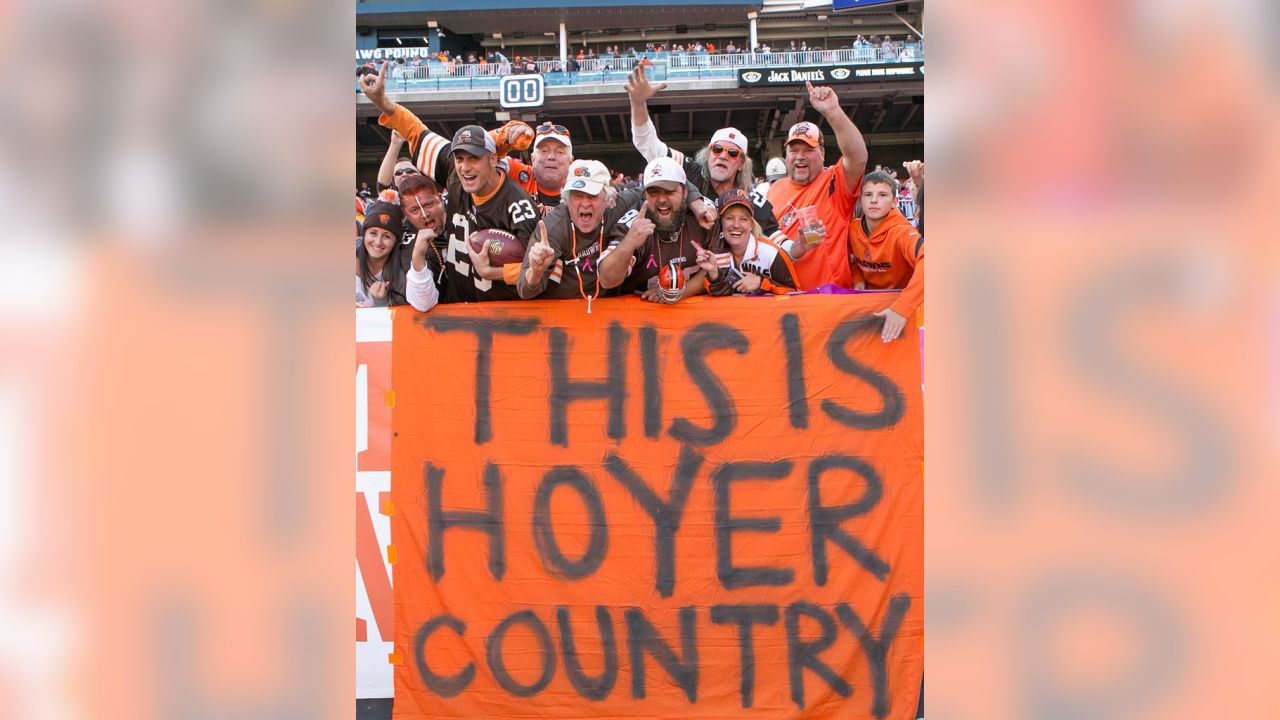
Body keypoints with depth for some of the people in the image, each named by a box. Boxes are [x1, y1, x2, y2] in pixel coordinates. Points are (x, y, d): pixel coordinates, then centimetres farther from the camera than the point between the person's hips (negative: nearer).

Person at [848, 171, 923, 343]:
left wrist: (902, 307, -50)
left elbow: (926, 259, -44)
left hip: (902, 299, -5)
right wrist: (858, 280, -3)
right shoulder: (852, 230, -5)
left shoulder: (901, 232, -24)